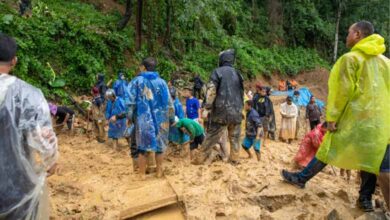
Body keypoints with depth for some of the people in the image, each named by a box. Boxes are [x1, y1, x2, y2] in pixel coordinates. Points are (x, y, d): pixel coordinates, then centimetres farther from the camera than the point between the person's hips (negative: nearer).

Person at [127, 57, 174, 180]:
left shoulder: (137, 81, -1)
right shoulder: (161, 82, 2)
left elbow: (131, 101, -4)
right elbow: (168, 102, 4)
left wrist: (129, 117, 4)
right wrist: (172, 117, 13)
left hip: (143, 119, -1)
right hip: (159, 118, 2)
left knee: (142, 147, 9)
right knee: (159, 145, 14)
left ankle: (142, 174, 15)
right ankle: (159, 172, 22)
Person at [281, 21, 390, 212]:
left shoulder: (351, 58, -6)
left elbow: (343, 91, -13)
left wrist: (332, 117, -10)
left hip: (355, 117, -5)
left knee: (329, 150, 6)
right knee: (373, 159, 10)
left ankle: (302, 178, 19)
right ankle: (365, 199, 13)